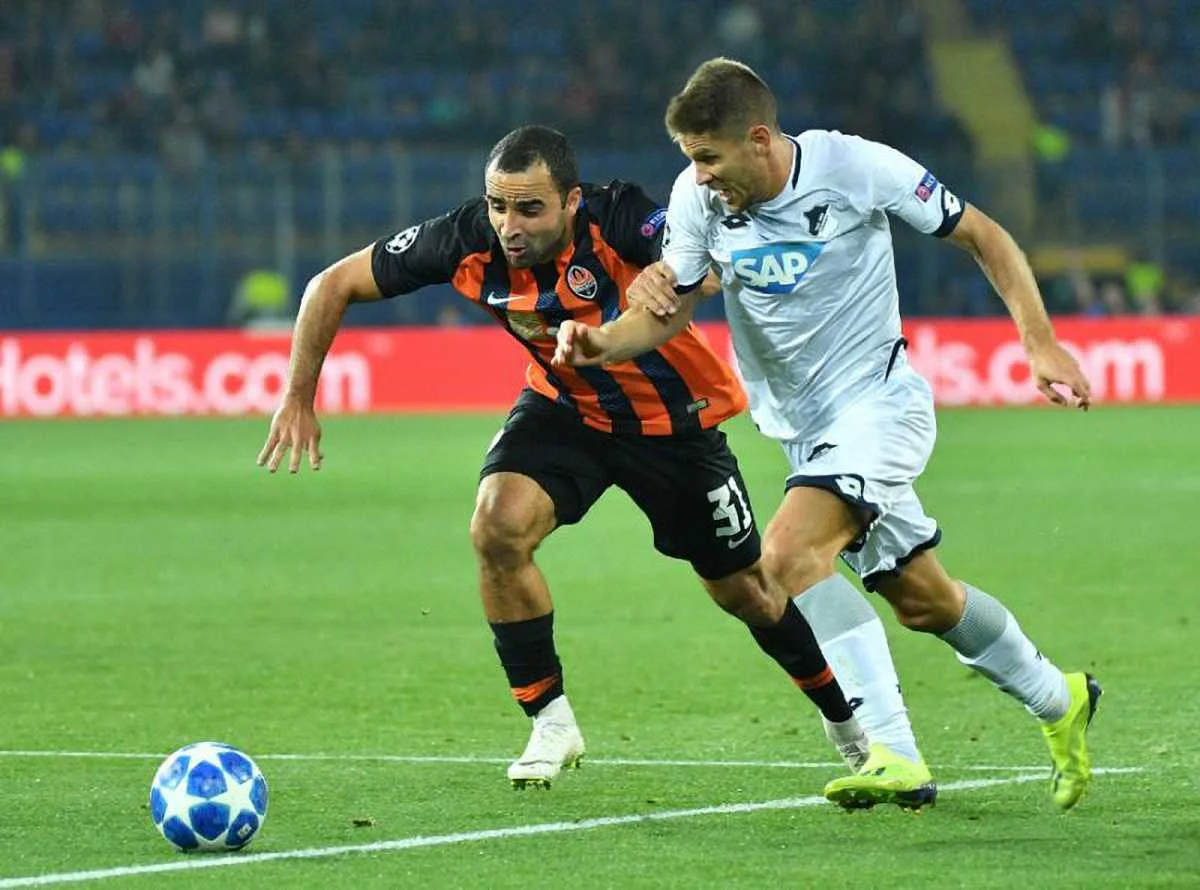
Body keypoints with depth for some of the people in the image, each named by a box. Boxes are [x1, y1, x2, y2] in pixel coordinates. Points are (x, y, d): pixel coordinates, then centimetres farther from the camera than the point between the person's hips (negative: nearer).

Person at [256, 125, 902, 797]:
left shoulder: (620, 220, -34)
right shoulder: (470, 241, -24)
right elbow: (335, 284, -13)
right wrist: (299, 399, -18)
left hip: (673, 419, -2)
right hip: (566, 409, 2)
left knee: (745, 591, 9)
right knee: (498, 527, -25)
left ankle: (846, 717, 38)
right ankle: (551, 723, -7)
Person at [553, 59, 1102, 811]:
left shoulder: (855, 167, -19)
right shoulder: (698, 198, -8)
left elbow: (983, 237, -8)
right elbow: (670, 308, 2)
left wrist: (1041, 343, -14)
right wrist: (601, 343, -20)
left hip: (880, 404, -6)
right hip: (803, 429, 6)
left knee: (789, 555, -28)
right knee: (923, 601, 15)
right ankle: (1059, 702, 39)